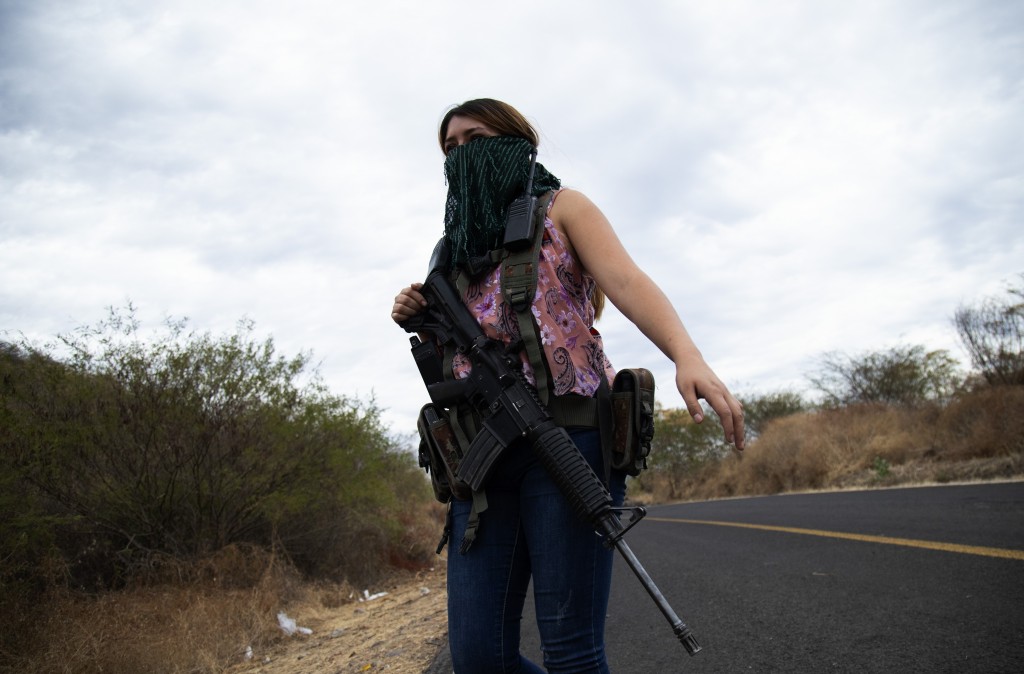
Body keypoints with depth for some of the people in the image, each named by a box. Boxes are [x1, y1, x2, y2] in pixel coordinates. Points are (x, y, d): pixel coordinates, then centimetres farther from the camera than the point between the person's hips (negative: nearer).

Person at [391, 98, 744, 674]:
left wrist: (688, 356, -26)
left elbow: (626, 282, -8)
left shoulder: (560, 208, 11)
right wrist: (422, 322, 7)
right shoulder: (458, 248, 26)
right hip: (483, 450, 5)